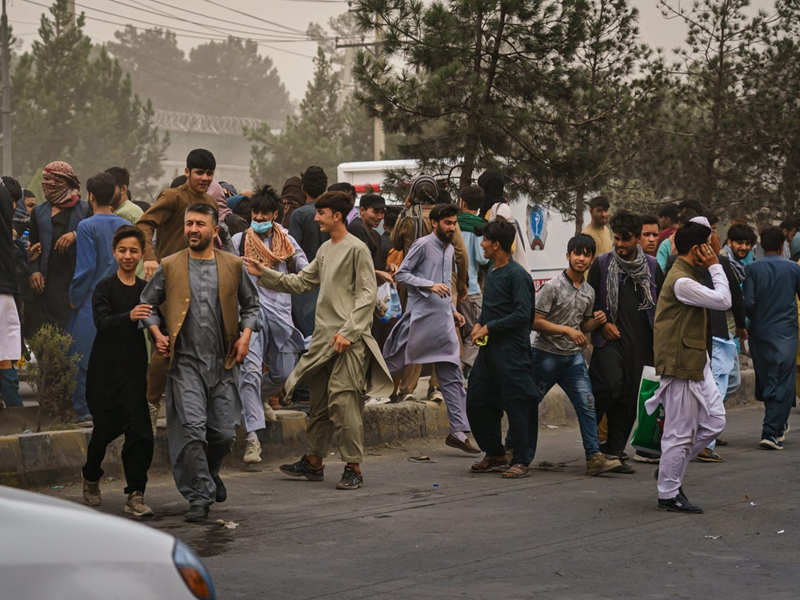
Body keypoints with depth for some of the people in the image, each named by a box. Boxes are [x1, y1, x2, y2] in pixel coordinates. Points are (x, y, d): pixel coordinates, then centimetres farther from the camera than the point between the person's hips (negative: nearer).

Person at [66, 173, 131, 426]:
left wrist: (74, 298, -4)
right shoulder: (125, 226, 5)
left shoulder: (87, 226, -10)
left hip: (92, 302, -5)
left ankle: (86, 411, 1)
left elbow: (86, 266, -13)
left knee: (85, 358, 1)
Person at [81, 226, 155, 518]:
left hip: (135, 368, 2)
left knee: (139, 430, -10)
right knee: (105, 428, 9)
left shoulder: (146, 289, 7)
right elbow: (102, 322, -18)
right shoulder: (105, 287, -3)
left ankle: (135, 495, -6)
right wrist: (129, 316, -36)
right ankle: (91, 477, 36)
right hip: (105, 369, -2)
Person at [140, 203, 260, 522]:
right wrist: (157, 334, 0)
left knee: (224, 430, 6)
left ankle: (210, 472, 37)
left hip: (222, 363, 2)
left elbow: (250, 304, 18)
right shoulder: (169, 266, 4)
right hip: (185, 362, -2)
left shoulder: (233, 266, 7)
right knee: (191, 428, -12)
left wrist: (246, 334, 3)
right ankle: (199, 497, -4)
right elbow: (148, 303, 14)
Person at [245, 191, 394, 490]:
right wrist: (264, 274, 13)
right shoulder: (325, 250, 18)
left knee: (343, 401, -12)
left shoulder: (357, 249, -8)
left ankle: (354, 467, -6)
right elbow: (301, 282, 21)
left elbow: (367, 295, -12)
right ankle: (313, 462, 23)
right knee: (319, 401, 13)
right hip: (323, 337, 8)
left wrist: (348, 331, -18)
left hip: (348, 341, -8)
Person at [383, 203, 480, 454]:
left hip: (443, 321, 7)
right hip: (420, 318, -7)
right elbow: (401, 274, -10)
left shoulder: (449, 249, 18)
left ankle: (458, 431, 0)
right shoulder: (423, 245, -6)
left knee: (452, 375, 1)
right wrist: (430, 285, -20)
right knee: (394, 366, 0)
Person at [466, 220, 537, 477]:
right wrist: (478, 325, 4)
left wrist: (489, 327, -15)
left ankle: (522, 461, 2)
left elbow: (522, 314, -19)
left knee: (517, 405, -4)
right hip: (488, 350, 10)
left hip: (511, 350, -10)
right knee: (477, 403, 10)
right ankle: (495, 455, 23)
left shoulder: (517, 275, -12)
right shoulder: (492, 273, 16)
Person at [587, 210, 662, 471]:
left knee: (629, 398, 2)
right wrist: (602, 323, -4)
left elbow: (660, 303, 17)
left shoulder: (651, 266, 10)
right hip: (610, 339, -3)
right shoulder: (602, 263, 4)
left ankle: (614, 452, 10)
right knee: (611, 383, -25)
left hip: (638, 341, 3)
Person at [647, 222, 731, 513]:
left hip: (696, 363, 11)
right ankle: (669, 494, 8)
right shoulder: (681, 281, -21)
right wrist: (715, 267, -14)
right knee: (680, 431, -3)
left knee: (714, 420, 12)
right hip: (681, 366, -11)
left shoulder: (687, 276, 14)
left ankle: (670, 469, 23)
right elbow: (723, 300, -21)